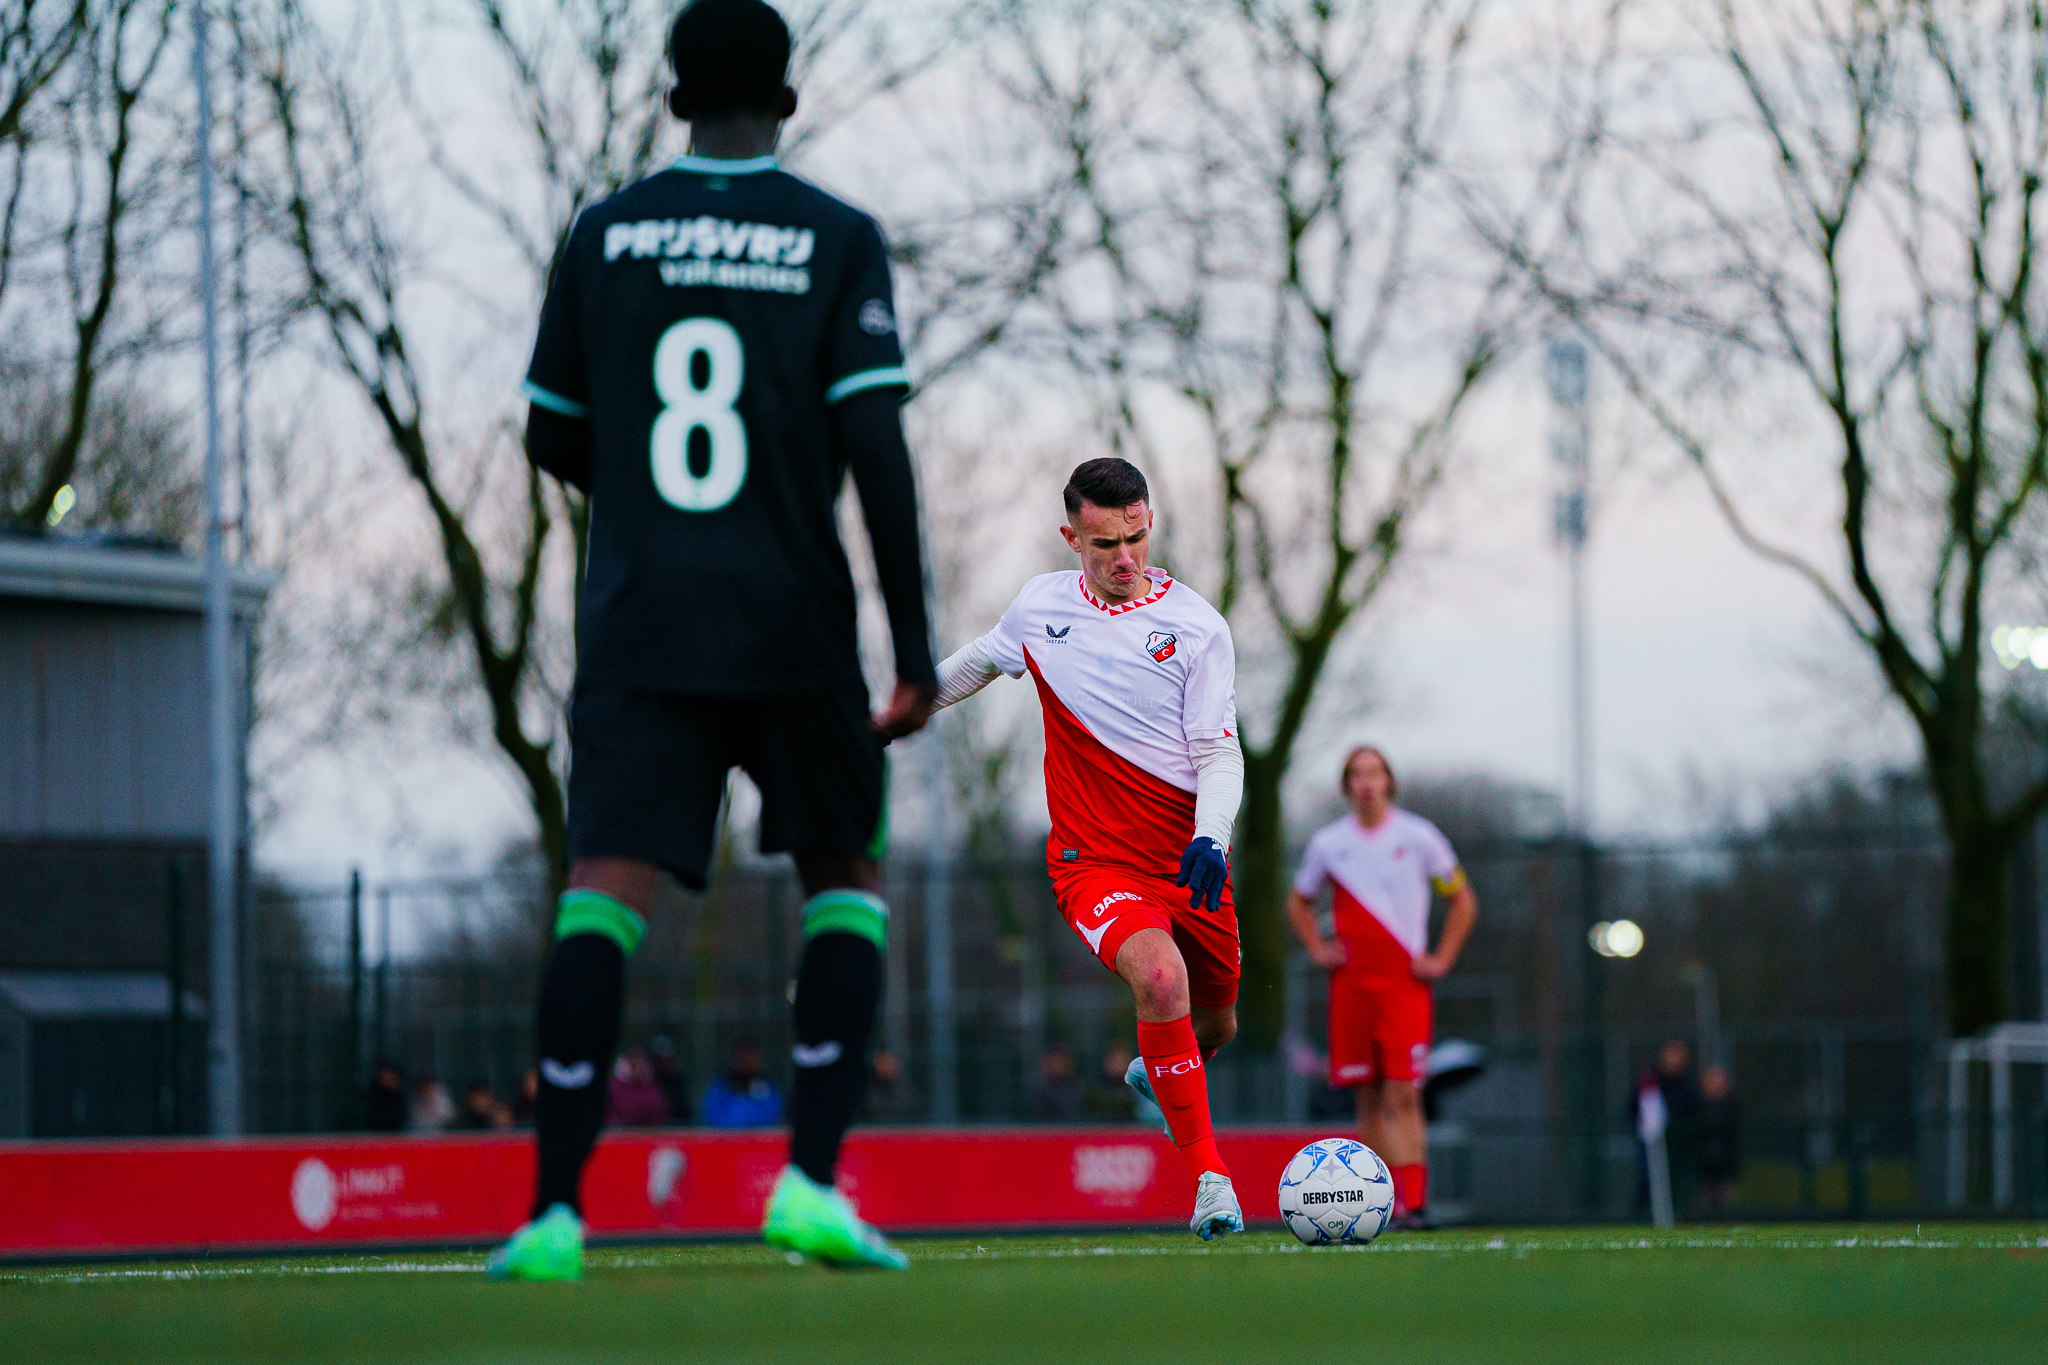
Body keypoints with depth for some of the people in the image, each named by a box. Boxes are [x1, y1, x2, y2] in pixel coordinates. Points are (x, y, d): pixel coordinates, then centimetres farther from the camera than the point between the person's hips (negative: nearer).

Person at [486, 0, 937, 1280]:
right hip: (793, 622, -1)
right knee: (847, 877, 14)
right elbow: (876, 443, -7)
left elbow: (553, 437, 13)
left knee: (605, 885, -6)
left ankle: (558, 1209, -19)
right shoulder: (838, 240, 0)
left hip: (639, 618, 1)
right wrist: (915, 641, -4)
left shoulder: (603, 236, 7)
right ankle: (812, 1181, 0)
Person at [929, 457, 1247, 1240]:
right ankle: (1207, 1176, -24)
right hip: (1093, 859, -1)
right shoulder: (1040, 607, 1)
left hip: (1187, 859, 1)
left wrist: (1209, 839, -25)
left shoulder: (1196, 626, -6)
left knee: (1213, 1026, 16)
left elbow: (1220, 755, -7)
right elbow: (980, 662, 23)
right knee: (1161, 976, -30)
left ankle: (1153, 1076, 55)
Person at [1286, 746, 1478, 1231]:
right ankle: (1383, 1197, 11)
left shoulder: (1418, 837, 2)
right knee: (1369, 1098, 4)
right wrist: (1317, 949, 9)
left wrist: (1441, 959, 2)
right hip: (1350, 984, 3)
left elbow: (1463, 900, 10)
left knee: (1402, 1094, -13)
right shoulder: (1328, 842, 8)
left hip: (1404, 983, -3)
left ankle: (1414, 1201, -17)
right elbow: (1298, 901, 24)